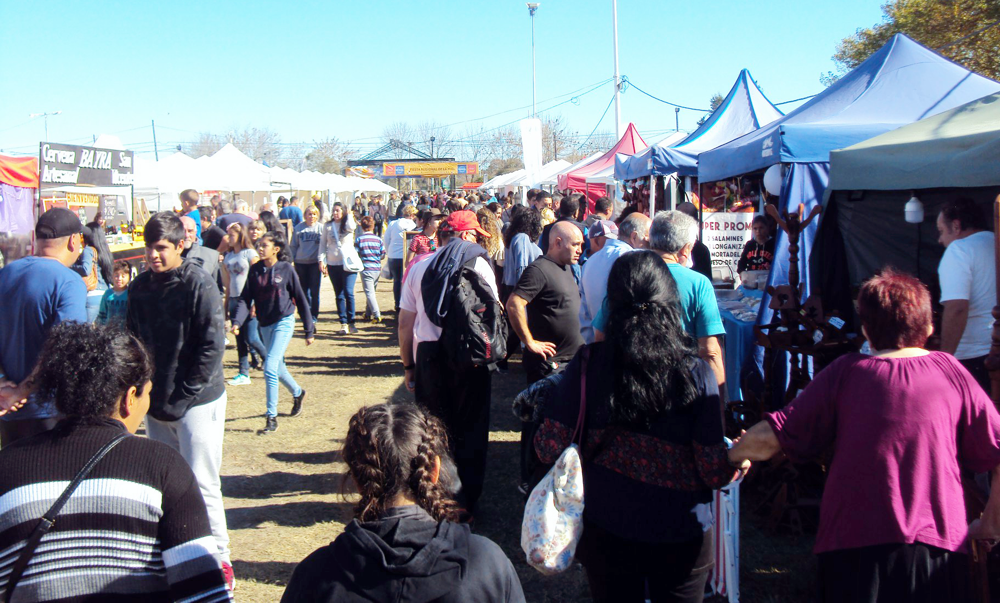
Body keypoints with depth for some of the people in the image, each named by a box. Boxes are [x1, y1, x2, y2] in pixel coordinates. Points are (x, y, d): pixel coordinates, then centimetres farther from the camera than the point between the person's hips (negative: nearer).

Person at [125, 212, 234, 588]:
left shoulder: (199, 285, -11)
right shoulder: (139, 287, 6)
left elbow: (212, 347, -13)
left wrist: (183, 397, -14)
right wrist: (149, 394, 3)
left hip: (198, 402, -5)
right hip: (155, 402, 6)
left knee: (201, 483, -3)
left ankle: (219, 558, 10)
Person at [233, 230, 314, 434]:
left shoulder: (286, 269, -9)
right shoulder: (255, 270, 2)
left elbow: (301, 300, -4)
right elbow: (245, 298, 0)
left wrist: (309, 331, -2)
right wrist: (237, 322, -18)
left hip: (284, 322, -5)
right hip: (264, 325, 5)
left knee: (270, 367, -16)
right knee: (278, 367, 18)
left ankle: (272, 418, -8)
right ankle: (297, 393, 48)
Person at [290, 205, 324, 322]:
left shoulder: (321, 227, 1)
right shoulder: (298, 228, 3)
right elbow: (293, 246, 10)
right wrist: (290, 259, 6)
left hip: (315, 263, -2)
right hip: (300, 263, 2)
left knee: (314, 291, -2)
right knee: (303, 290, 9)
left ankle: (314, 315, 8)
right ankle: (306, 313, 22)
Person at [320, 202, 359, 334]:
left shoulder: (347, 223, 2)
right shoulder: (328, 226, 9)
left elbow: (352, 227, -22)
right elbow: (323, 243, 11)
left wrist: (349, 215, -5)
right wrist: (321, 260, 2)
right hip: (333, 264, 3)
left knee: (348, 292, -10)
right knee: (339, 295, 6)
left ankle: (351, 322, 0)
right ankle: (343, 323, 11)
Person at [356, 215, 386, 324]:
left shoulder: (359, 239, -6)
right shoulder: (378, 239, 1)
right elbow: (383, 255, 4)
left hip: (366, 269, -4)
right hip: (377, 269, 4)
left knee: (369, 293, -4)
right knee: (371, 291, 19)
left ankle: (377, 315, -14)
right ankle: (368, 312, 30)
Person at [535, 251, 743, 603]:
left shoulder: (588, 363, -14)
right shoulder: (695, 372, -16)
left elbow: (549, 449, -13)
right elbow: (716, 472, -15)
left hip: (605, 533, 1)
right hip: (681, 539, -1)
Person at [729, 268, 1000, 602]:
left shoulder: (846, 373, -2)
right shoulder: (950, 371, 1)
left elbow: (771, 437, -5)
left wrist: (731, 455, 15)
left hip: (853, 548, -1)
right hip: (939, 545, 1)